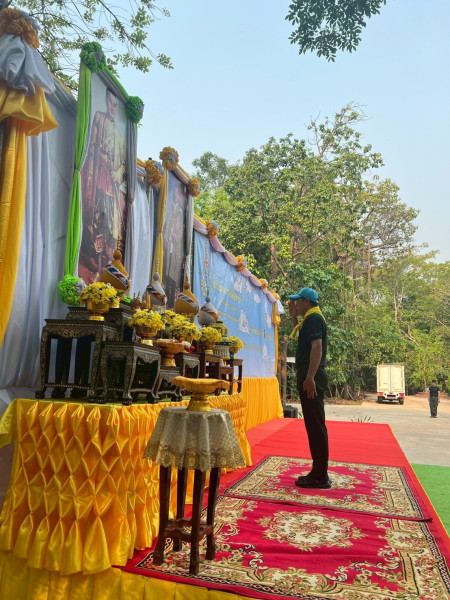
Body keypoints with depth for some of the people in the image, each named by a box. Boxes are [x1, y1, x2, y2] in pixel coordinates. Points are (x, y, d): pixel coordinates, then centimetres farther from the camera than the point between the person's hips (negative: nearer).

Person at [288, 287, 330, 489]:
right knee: (314, 425, 13)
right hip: (310, 377, 10)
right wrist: (294, 318, 28)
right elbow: (303, 338, 39)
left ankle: (320, 477, 0)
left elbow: (317, 347, -23)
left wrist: (309, 378, -28)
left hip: (311, 379, -10)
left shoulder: (313, 318, -10)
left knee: (316, 425, -6)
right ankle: (318, 473, 22)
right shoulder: (311, 319, 20)